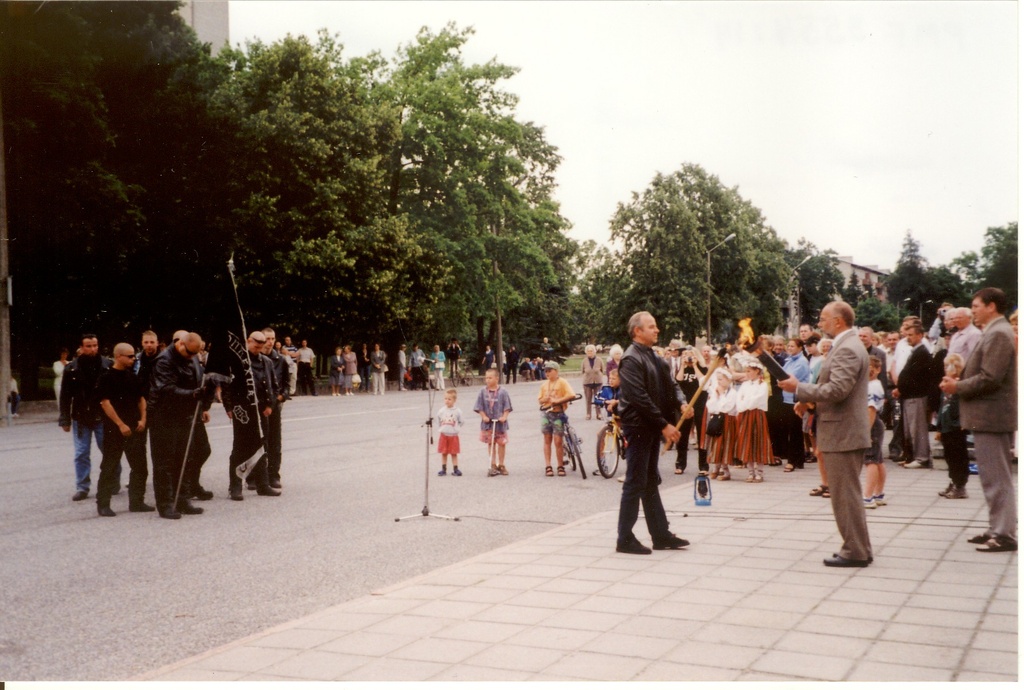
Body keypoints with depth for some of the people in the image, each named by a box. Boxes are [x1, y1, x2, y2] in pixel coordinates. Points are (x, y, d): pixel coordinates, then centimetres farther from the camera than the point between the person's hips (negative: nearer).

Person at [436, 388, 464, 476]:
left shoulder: (457, 411, -7)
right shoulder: (441, 411, 0)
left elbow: (460, 422, 2)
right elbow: (438, 423, 12)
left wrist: (455, 428, -3)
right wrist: (441, 429, 5)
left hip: (453, 435, -2)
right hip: (443, 435, 2)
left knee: (454, 453, 4)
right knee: (444, 453, 8)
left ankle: (455, 469, 9)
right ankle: (444, 469, 16)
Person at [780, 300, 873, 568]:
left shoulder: (847, 349, -17)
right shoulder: (847, 346, 17)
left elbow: (837, 390, -26)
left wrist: (799, 388, -17)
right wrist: (808, 398, 11)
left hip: (842, 433, -11)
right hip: (845, 432, 11)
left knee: (846, 494, -5)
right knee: (848, 494, 16)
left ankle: (855, 552, 1)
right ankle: (858, 548, 23)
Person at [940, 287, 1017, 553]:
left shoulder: (998, 334, -16)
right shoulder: (995, 332, 16)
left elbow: (989, 379, -23)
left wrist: (958, 387, -12)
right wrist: (959, 383, 6)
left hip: (990, 417, -11)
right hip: (990, 415, 11)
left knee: (997, 478, -6)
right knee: (996, 477, 15)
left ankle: (1005, 534, -1)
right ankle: (998, 529, 23)